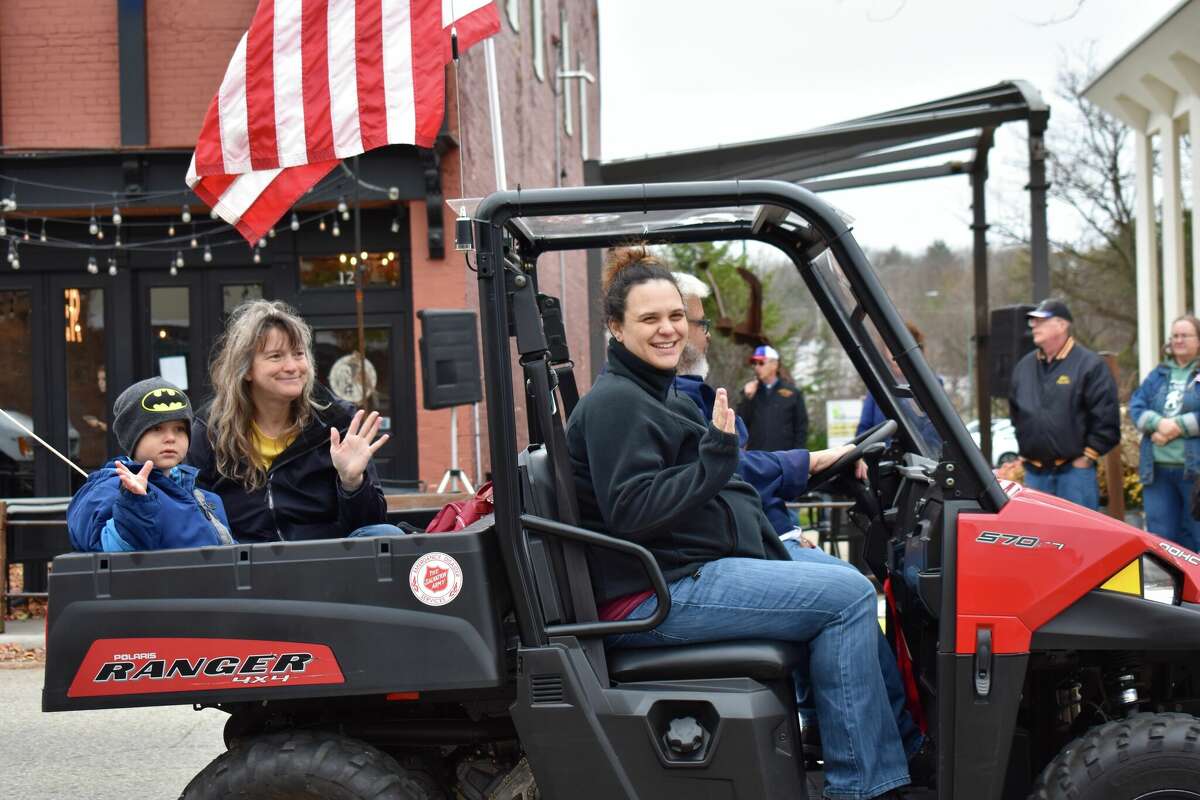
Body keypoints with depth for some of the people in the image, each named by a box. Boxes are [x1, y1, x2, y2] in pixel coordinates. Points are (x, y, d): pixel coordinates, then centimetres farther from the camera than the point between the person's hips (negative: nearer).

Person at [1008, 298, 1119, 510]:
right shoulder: (1024, 366, 13)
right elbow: (1015, 413, 25)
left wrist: (1087, 457, -10)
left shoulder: (1088, 364, -6)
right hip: (1034, 472, 6)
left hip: (1075, 470, -5)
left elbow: (1106, 417, -9)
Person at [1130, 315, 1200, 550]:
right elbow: (1136, 406, 7)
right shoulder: (1159, 374, 17)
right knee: (1161, 535, 7)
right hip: (1157, 468, 4)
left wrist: (1178, 426, -16)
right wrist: (1159, 423, -11)